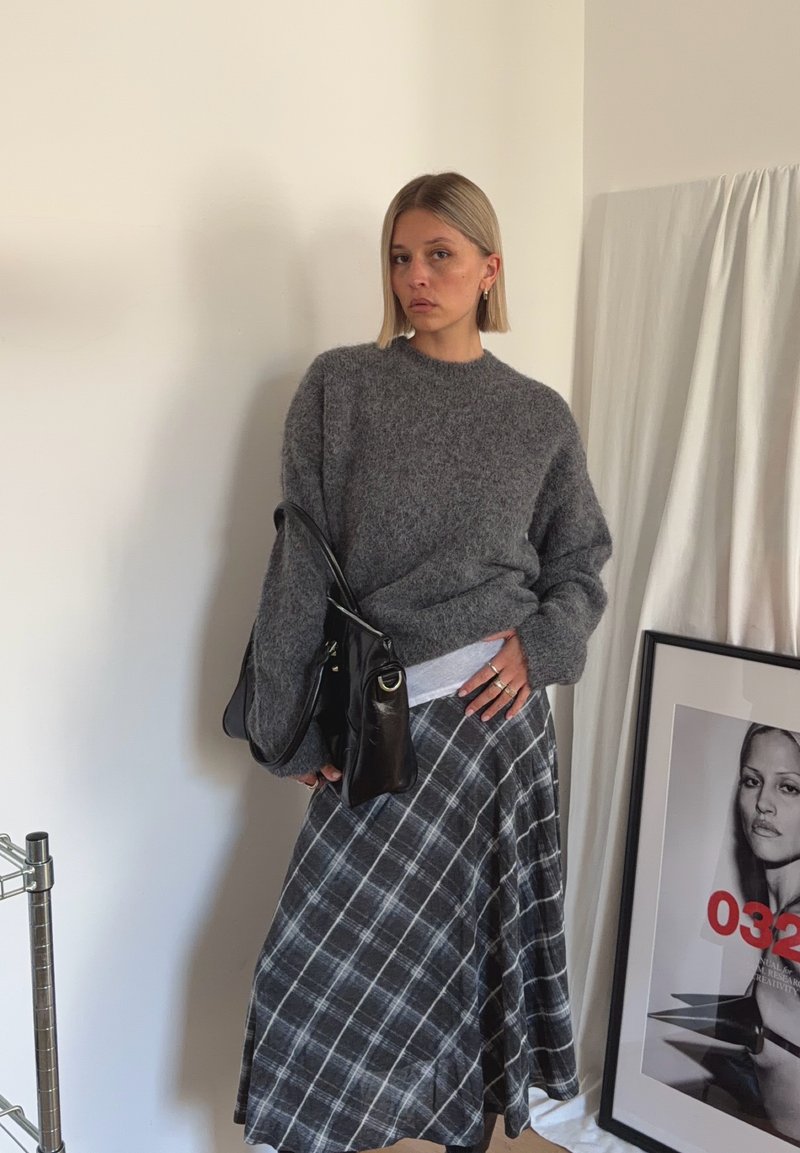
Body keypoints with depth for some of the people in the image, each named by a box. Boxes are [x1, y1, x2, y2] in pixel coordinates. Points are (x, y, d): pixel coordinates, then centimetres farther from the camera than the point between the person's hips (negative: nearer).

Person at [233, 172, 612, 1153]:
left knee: (476, 946, 11)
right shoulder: (340, 386, 0)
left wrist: (541, 645, -5)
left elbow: (579, 563, 15)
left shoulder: (540, 417, 6)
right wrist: (290, 725, -5)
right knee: (337, 960, 3)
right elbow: (300, 562, -3)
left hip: (497, 707, 1)